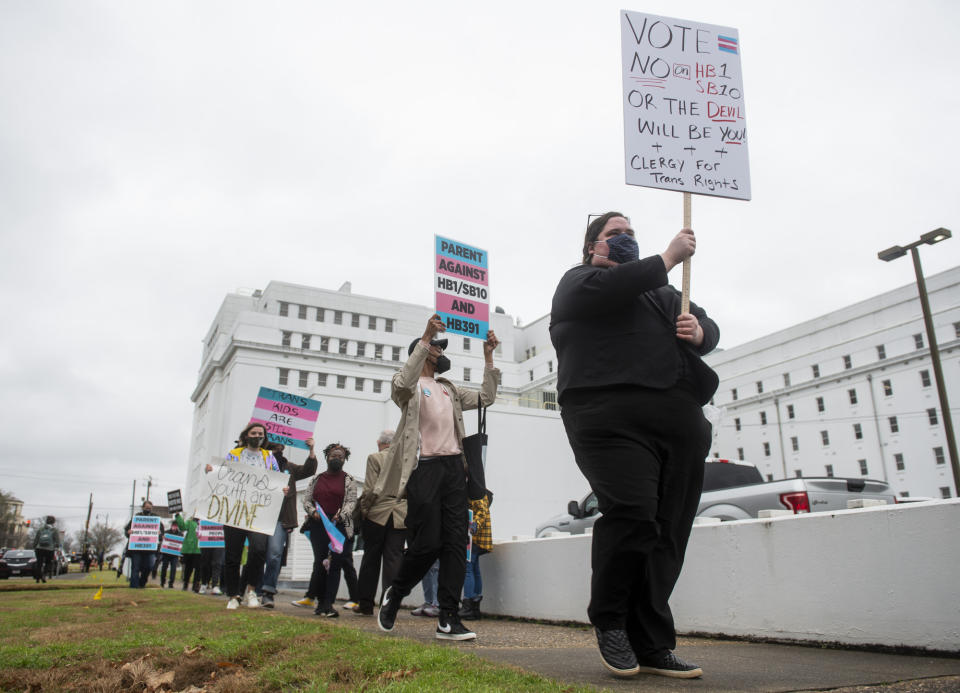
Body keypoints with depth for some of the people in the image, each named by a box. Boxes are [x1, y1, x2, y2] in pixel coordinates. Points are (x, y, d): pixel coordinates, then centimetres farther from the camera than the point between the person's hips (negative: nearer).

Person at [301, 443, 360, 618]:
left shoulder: (349, 480, 8)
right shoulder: (317, 479, 17)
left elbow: (351, 501, 0)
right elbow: (306, 499, 13)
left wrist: (340, 515, -18)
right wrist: (313, 512, -6)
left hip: (339, 526, -2)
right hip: (318, 525, 2)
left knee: (335, 563, -8)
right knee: (319, 562, 0)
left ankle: (326, 603, -5)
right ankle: (322, 602, 9)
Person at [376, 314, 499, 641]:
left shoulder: (450, 390, 26)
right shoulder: (411, 385, 6)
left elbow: (486, 397, 22)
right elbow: (403, 383, -18)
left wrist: (488, 356, 15)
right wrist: (425, 338, -21)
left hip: (453, 467, 6)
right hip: (424, 467, -6)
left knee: (456, 542, -3)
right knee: (427, 543, -9)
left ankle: (448, 620, 0)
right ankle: (393, 595, 18)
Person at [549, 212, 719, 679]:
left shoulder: (662, 293, 35)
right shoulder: (578, 281, 15)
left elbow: (708, 328, 32)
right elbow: (607, 289, -9)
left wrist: (699, 331, 6)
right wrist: (669, 257, 1)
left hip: (680, 422, 7)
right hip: (613, 418, -6)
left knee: (667, 536, 1)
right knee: (632, 514, -21)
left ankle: (651, 646, 8)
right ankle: (609, 622, 3)